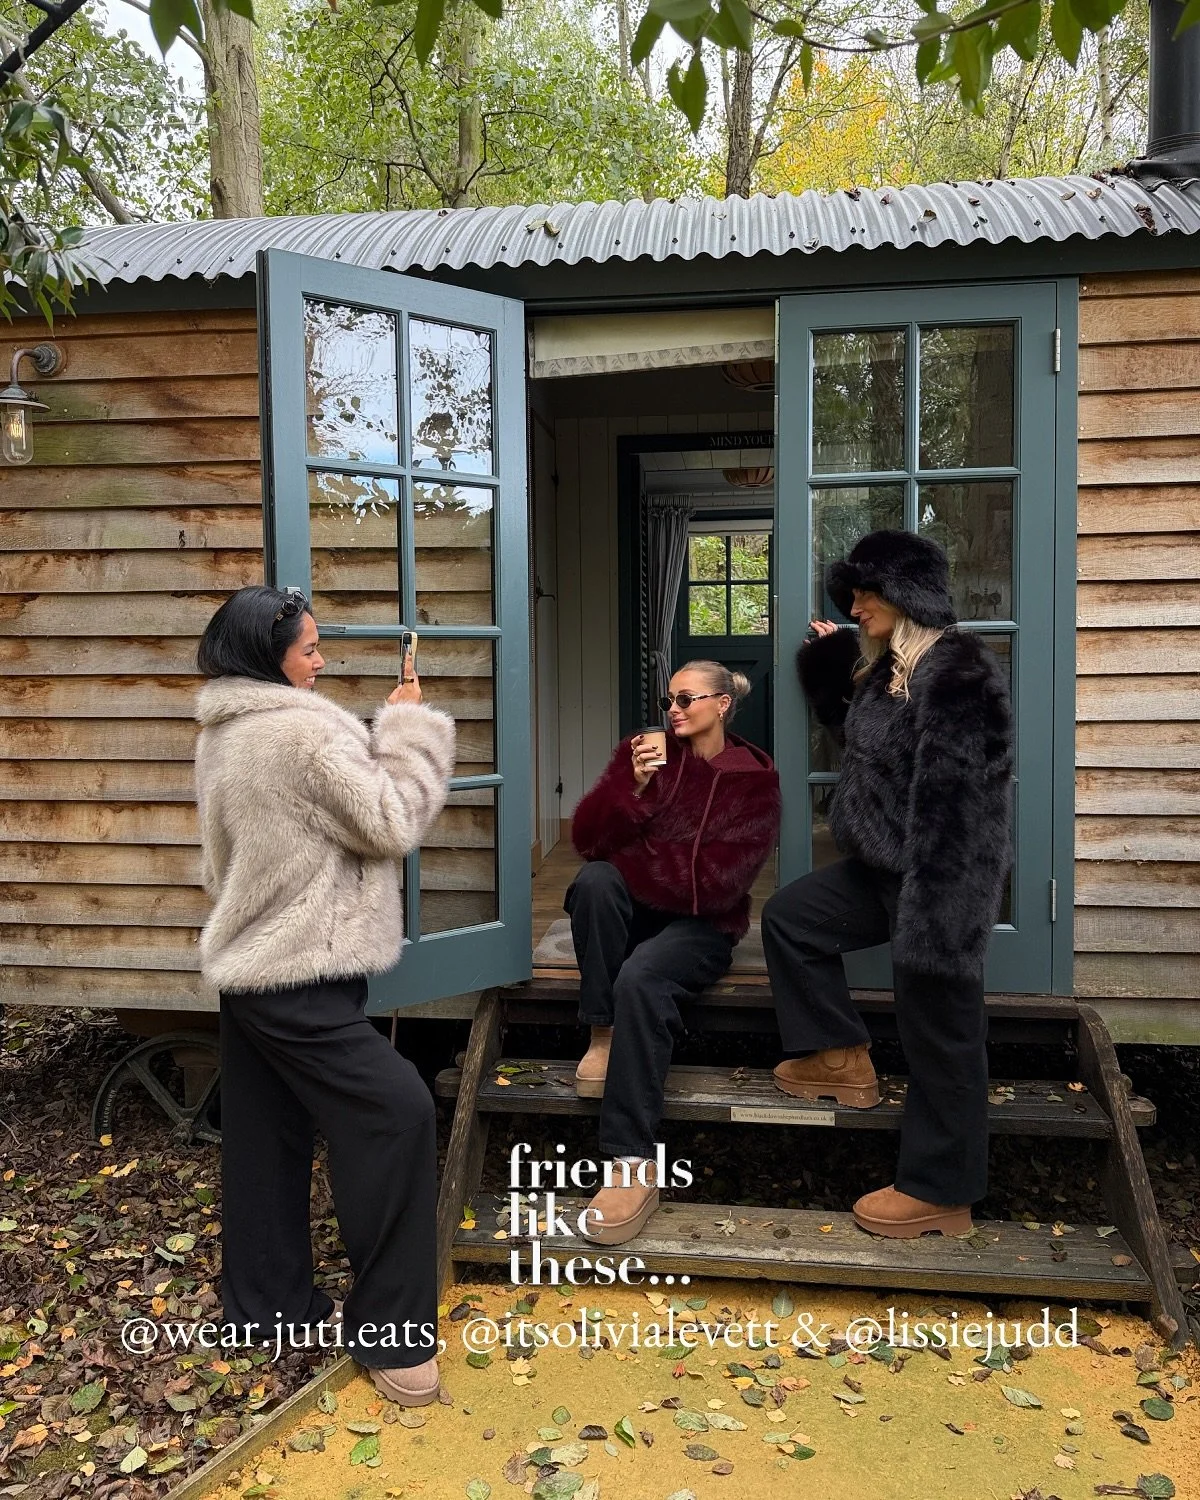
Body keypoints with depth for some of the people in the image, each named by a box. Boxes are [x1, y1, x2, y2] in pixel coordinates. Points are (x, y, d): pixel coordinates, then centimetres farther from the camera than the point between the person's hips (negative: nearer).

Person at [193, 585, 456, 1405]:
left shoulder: (223, 733, 10)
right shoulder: (303, 729, -20)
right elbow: (391, 824, -16)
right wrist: (408, 724, -9)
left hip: (249, 963, 10)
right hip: (301, 975, -10)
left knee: (266, 1138, 16)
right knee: (396, 1114, -7)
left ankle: (268, 1302, 29)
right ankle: (389, 1330, 2)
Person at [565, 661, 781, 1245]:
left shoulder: (754, 778, -3)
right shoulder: (643, 752, 4)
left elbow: (716, 881, -12)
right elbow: (587, 837, -5)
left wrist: (628, 861, -9)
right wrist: (633, 787, -21)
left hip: (702, 923, -3)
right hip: (635, 911, 3)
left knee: (640, 980, -35)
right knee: (594, 879, -32)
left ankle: (635, 1167, -33)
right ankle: (603, 1035, -19)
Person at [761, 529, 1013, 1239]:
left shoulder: (960, 672, -21)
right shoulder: (888, 665, 10)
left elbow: (954, 800, -26)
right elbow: (863, 740, 25)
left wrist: (931, 903, -27)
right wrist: (829, 673, 15)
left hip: (940, 879, -10)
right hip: (883, 867, 10)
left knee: (940, 1033, 2)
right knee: (790, 918, 18)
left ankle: (942, 1194, 18)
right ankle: (844, 1060, 29)